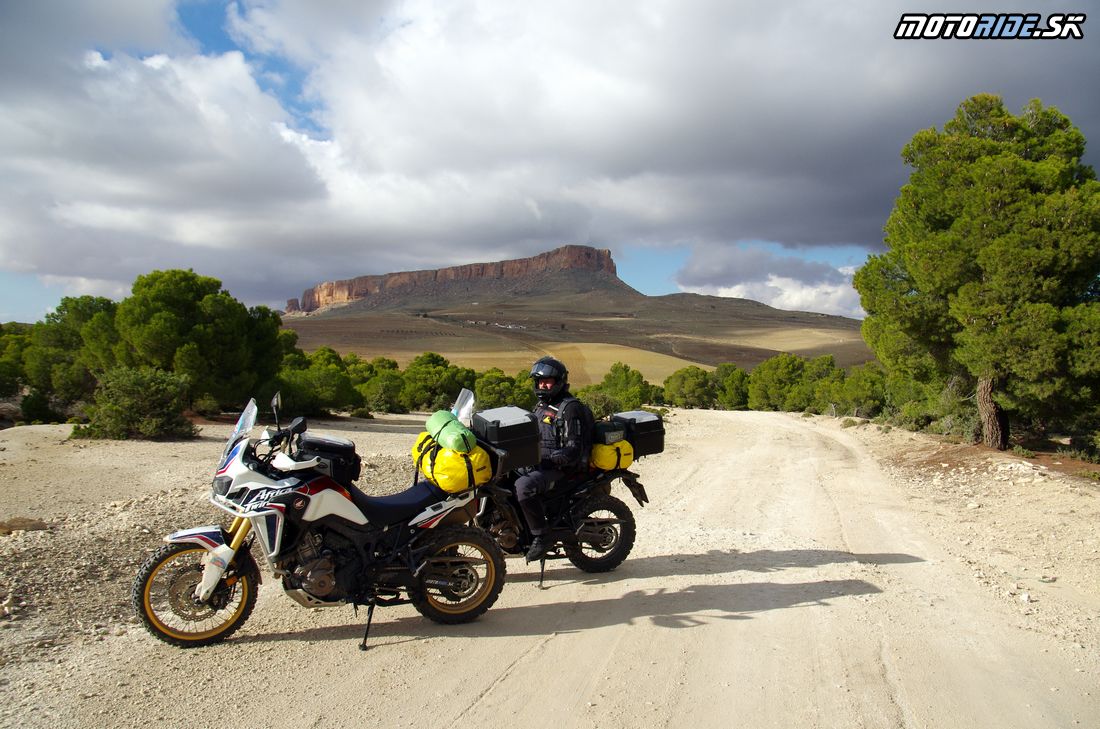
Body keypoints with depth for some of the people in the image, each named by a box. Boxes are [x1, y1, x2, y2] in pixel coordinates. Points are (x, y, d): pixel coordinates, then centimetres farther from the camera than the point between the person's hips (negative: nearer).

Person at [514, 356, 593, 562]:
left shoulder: (570, 408, -11)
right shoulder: (542, 406, 17)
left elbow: (574, 451, -18)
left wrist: (545, 459, -30)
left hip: (561, 468, -9)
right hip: (538, 463, 10)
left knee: (523, 486, -32)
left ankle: (541, 537, -21)